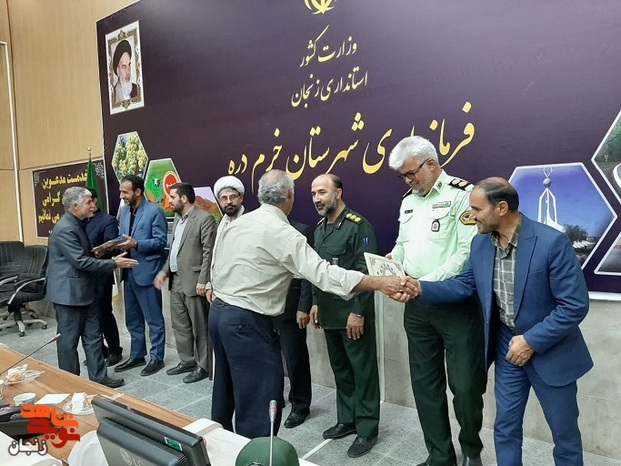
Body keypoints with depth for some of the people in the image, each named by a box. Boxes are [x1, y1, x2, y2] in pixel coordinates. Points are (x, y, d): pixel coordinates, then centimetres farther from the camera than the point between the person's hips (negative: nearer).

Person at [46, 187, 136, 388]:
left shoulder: (77, 224, 11)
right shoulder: (65, 229, -21)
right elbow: (81, 261, -25)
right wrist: (114, 263, -20)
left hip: (84, 291, 9)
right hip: (69, 292, -9)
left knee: (93, 337, 11)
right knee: (69, 340, 5)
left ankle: (99, 378, 19)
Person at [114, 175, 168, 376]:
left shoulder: (155, 211, -10)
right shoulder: (124, 211, 13)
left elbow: (160, 241, -14)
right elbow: (124, 238, 15)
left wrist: (136, 244, -24)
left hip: (147, 272, -8)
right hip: (129, 272, 8)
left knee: (154, 319, 3)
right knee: (132, 319, 17)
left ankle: (156, 357, 15)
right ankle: (137, 355, 30)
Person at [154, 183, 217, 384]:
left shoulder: (204, 218, -13)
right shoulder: (178, 218, 15)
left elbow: (208, 253, -16)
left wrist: (202, 281, -19)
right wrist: (164, 270, 10)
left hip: (193, 282, -9)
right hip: (175, 280, 9)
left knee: (199, 327, 2)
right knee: (179, 325, 16)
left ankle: (203, 366, 15)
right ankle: (187, 361, 29)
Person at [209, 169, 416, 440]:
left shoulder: (236, 224, 7)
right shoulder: (281, 232, -16)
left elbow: (215, 271, 12)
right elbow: (321, 272, -24)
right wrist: (381, 283, -26)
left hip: (219, 312, 9)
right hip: (247, 321, -9)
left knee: (227, 392, 24)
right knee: (259, 405, 0)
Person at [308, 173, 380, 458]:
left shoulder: (358, 225, -13)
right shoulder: (320, 227, 10)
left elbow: (366, 272, -17)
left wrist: (358, 312, -19)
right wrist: (316, 303, 14)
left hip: (353, 314, -7)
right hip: (330, 313, 7)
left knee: (363, 372, 6)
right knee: (340, 370, 18)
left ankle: (367, 429, 20)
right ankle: (346, 420, 34)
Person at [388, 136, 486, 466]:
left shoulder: (462, 194, -10)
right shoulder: (408, 201, 13)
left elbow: (468, 253, -17)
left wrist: (425, 284, -20)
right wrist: (392, 258, -2)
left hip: (457, 304, -6)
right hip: (417, 306, 7)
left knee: (466, 385, 2)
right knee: (425, 384, 13)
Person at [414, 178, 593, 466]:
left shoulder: (552, 242, -23)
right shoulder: (480, 243, -5)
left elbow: (575, 305, -20)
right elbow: (464, 285, 4)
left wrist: (532, 341, -20)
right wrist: (420, 288, -9)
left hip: (550, 350, -4)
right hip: (506, 346, 5)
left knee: (565, 432, 16)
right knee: (505, 427, 16)